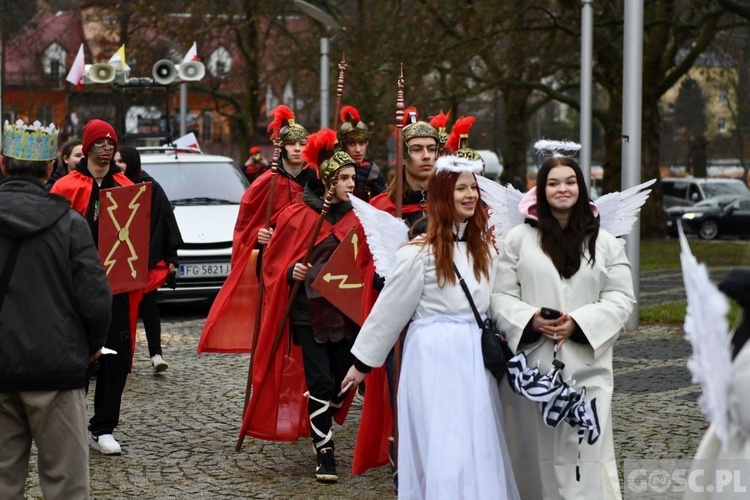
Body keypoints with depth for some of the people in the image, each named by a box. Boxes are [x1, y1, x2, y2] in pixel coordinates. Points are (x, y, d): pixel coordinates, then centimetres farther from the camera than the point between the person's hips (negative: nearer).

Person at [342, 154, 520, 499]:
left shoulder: (484, 246, 9)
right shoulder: (419, 253, -9)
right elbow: (389, 311, -4)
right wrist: (363, 361, 0)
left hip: (476, 357, 6)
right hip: (434, 356, -6)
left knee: (480, 448, 8)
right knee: (443, 448, -3)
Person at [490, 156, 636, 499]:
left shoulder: (604, 243, 9)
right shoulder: (518, 239, 6)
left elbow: (620, 297, 3)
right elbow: (500, 295, 3)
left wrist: (579, 323, -12)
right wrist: (530, 320, -16)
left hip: (586, 365, 0)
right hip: (531, 363, 0)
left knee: (585, 450, -4)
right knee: (534, 449, 4)